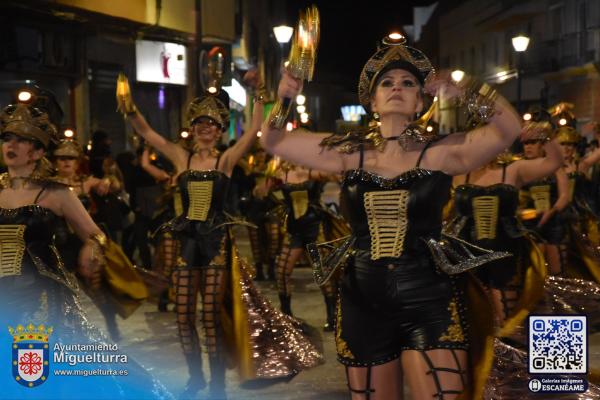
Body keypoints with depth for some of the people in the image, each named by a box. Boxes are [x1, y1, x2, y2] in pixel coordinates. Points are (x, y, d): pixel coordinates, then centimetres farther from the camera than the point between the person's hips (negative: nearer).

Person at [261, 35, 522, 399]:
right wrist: (281, 99, -8)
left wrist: (463, 91, -22)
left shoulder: (442, 152, -3)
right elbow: (273, 140, 8)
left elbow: (509, 128, -15)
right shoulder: (350, 152, 4)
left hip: (429, 303, -3)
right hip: (363, 303, 3)